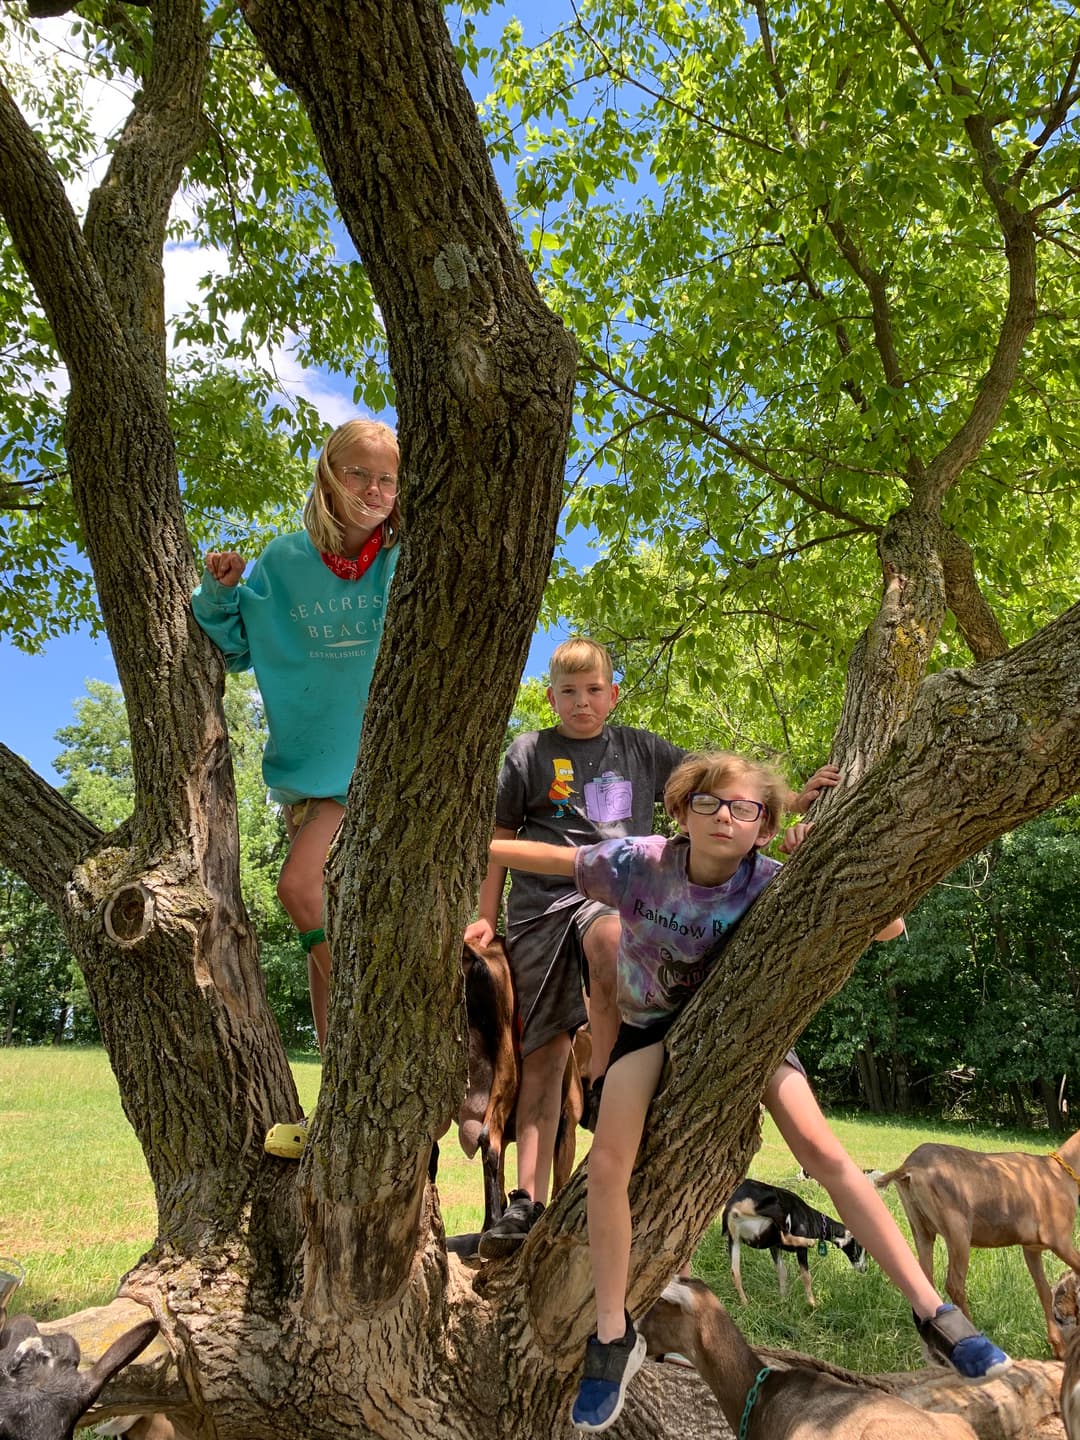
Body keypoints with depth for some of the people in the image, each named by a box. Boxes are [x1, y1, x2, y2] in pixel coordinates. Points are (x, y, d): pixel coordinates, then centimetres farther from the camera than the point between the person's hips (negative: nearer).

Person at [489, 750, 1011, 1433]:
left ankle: (933, 1312, 2)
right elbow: (555, 858, -12)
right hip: (651, 1020, 0)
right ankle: (614, 1338, 7)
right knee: (608, 1166, -14)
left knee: (825, 1153, -12)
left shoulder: (773, 883, -26)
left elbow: (888, 926, -21)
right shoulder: (640, 864, -27)